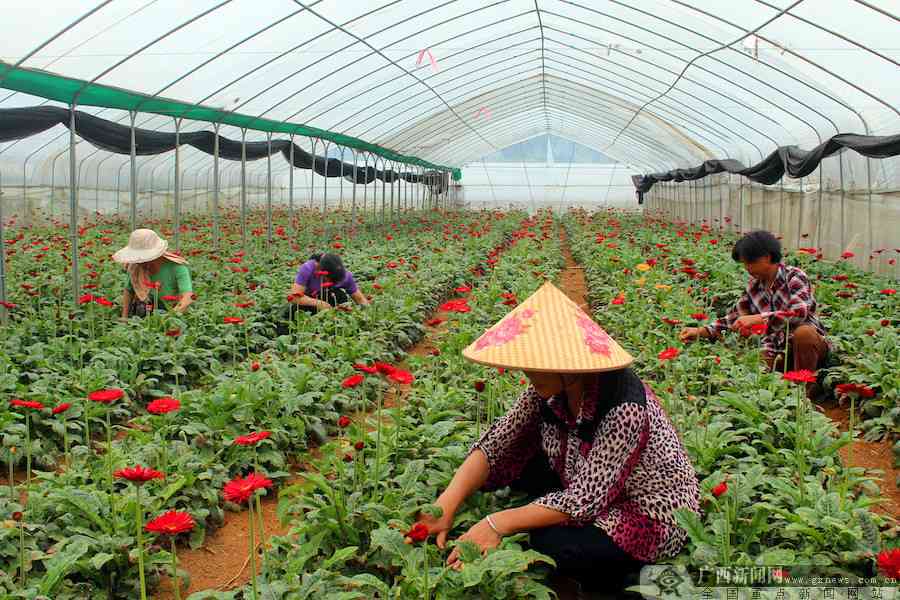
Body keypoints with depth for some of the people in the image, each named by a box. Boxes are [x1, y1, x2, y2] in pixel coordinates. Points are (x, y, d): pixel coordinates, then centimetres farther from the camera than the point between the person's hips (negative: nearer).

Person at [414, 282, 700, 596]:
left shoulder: (623, 408, -34)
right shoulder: (551, 388, -12)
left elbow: (585, 499, -33)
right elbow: (493, 445, -9)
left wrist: (497, 523, -34)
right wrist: (446, 504, -22)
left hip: (652, 513, -7)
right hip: (591, 490, 7)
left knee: (550, 545, -29)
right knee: (516, 458, -9)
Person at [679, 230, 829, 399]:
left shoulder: (794, 277, -13)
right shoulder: (754, 286, 4)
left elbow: (799, 312, -31)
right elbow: (736, 317, 12)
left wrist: (758, 319, -39)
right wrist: (701, 332, -1)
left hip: (808, 344, -4)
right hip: (776, 351, 4)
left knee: (803, 332, -38)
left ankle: (806, 391, -19)